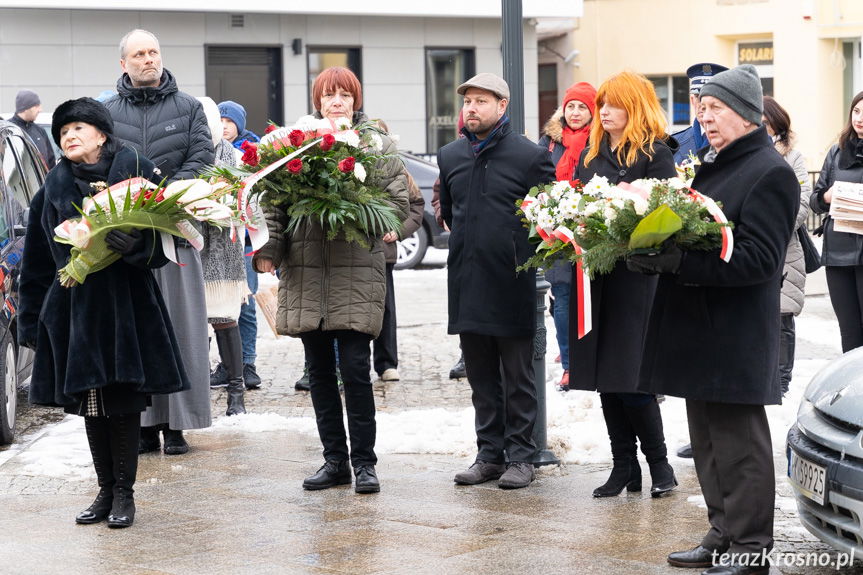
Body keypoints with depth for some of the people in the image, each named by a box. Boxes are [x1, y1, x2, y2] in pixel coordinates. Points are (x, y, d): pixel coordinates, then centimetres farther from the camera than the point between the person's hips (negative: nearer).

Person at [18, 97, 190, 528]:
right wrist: (32, 320, 10)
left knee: (124, 400, -1)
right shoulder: (55, 186, 9)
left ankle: (124, 492, 8)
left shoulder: (135, 170, -1)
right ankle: (106, 491, 16)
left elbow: (162, 235, -3)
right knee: (89, 402, 6)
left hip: (127, 303, -3)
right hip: (75, 305, 3)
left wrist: (136, 244, -25)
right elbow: (38, 259, 12)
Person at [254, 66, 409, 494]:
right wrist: (268, 249, -6)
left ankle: (364, 462, 6)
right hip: (305, 271, 3)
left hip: (357, 271, -3)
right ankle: (334, 459, 19)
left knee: (355, 368, -6)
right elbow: (274, 202, 6)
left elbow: (400, 202, 2)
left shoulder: (377, 145, 5)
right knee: (319, 371, 9)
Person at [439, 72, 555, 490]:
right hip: (466, 283, 5)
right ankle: (489, 454, 20)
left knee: (517, 377, 3)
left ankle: (520, 457, 11)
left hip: (511, 283, -5)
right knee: (481, 377, 11)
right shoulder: (450, 156, 10)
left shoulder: (530, 155, -7)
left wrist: (520, 248, -3)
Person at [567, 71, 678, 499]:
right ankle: (624, 467, 14)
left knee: (631, 380, -6)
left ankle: (659, 463, 9)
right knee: (605, 380, 7)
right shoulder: (591, 156, 16)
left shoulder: (656, 154, -3)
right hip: (594, 274, 6)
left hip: (634, 274, -6)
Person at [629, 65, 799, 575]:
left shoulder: (770, 173, -12)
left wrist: (680, 262, -27)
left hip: (735, 338, -9)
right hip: (699, 330, 9)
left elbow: (759, 258, -20)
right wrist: (654, 255, 1)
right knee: (707, 440, 15)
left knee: (739, 445, -3)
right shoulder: (710, 164, 16)